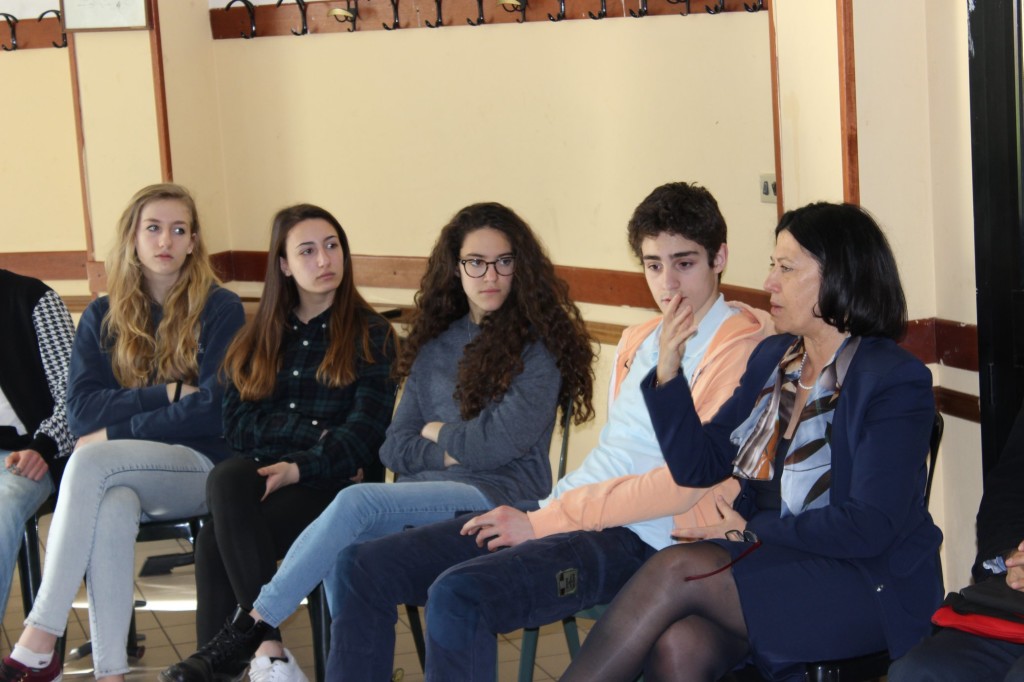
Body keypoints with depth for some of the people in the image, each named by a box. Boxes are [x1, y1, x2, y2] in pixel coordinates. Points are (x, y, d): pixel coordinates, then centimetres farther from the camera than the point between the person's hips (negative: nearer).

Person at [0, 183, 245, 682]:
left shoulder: (219, 310, 2)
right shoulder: (102, 318, 12)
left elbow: (214, 411, -9)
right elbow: (81, 411, 0)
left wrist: (114, 433, -9)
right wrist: (169, 393, -11)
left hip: (201, 468, -3)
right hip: (124, 473, 3)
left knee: (90, 462, -32)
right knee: (112, 510, -36)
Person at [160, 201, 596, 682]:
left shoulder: (539, 345, -1)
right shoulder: (435, 347, 17)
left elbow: (502, 443, -11)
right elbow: (394, 448, 12)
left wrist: (437, 433, 5)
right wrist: (450, 454, -6)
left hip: (499, 496, -5)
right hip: (427, 493, 5)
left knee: (357, 501, -28)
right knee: (342, 555, -29)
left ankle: (251, 629, -25)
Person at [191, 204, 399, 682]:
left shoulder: (370, 335, 8)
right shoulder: (258, 338, 19)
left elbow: (364, 434, -3)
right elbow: (236, 426, 6)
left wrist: (300, 467, -19)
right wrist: (316, 435, -9)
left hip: (329, 485, -3)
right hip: (256, 476, 3)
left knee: (215, 544, -29)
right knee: (227, 478, -33)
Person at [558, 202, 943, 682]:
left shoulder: (896, 382, -9)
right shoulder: (771, 359, 13)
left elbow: (870, 527, -16)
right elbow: (697, 467, 14)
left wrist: (752, 531, -11)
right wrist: (668, 373, 0)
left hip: (868, 588, -5)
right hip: (769, 563, 6)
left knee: (676, 569, -27)